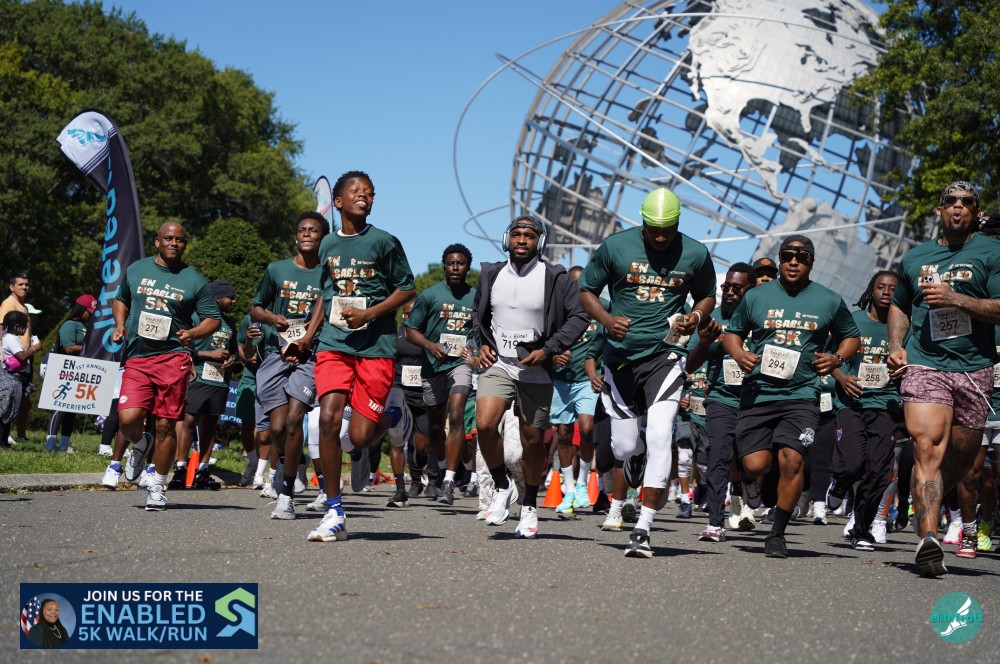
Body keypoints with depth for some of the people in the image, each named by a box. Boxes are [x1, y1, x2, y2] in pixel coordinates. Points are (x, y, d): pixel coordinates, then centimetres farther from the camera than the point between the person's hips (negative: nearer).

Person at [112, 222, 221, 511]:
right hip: (137, 358, 2)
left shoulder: (194, 280, 5)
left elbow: (213, 319, 7)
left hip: (173, 358, -2)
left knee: (165, 425, -1)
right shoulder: (136, 270, 13)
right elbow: (121, 300, 28)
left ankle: (157, 487, 14)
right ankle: (138, 446, 21)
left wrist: (193, 333, -13)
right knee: (128, 419, -15)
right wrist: (120, 325, 8)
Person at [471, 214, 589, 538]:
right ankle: (502, 486, 4)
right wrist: (482, 344, 6)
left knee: (533, 441, 7)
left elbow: (580, 316, -5)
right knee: (485, 425, -20)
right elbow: (478, 314, 23)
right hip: (497, 364, 2)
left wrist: (549, 350, -13)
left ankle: (530, 506, 27)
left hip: (536, 371, -2)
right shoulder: (491, 275, 7)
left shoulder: (555, 278, -4)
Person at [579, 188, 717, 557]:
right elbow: (587, 291, 7)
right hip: (621, 356, 1)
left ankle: (642, 530, -13)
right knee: (625, 446, 5)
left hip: (665, 354, -1)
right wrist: (606, 319, -12)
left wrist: (696, 317, -6)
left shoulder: (695, 255, 0)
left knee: (659, 438, -16)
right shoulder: (615, 247, -2)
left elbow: (708, 296, 17)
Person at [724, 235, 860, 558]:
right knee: (755, 465, -9)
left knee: (792, 459, -16)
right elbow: (733, 332, 19)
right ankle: (751, 484, 32)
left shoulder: (829, 301, 7)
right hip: (757, 393, 1)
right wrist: (739, 354, -2)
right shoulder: (756, 296, 8)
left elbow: (851, 337, 21)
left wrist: (837, 358, 0)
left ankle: (777, 534, 1)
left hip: (801, 395, -1)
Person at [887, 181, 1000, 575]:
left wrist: (956, 298, -17)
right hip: (923, 365, 0)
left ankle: (925, 506, 40)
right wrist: (896, 347, 13)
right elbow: (899, 306, 29)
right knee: (927, 449, -17)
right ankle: (927, 540, -26)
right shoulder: (915, 258, 16)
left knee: (961, 459, 11)